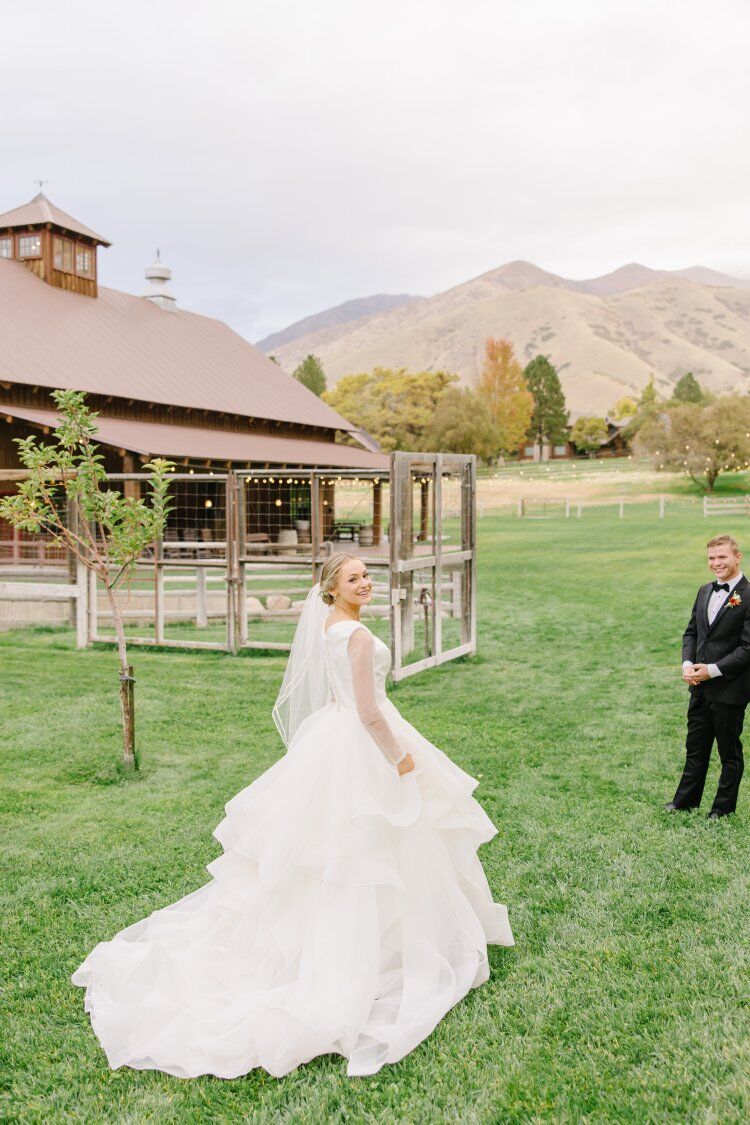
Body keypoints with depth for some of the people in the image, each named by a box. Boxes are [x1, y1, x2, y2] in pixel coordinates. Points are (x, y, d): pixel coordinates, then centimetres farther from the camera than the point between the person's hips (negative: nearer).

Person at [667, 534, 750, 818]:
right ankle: (685, 800, 28)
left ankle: (724, 808, 22)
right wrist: (687, 664, -2)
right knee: (695, 747, 16)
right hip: (700, 687, 7)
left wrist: (713, 670, -19)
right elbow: (691, 632, 14)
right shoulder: (705, 591, 10)